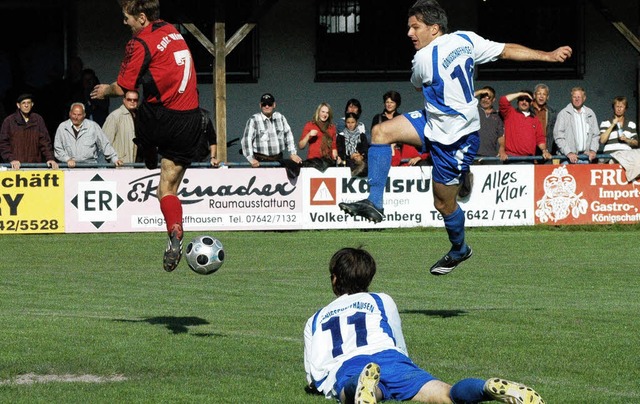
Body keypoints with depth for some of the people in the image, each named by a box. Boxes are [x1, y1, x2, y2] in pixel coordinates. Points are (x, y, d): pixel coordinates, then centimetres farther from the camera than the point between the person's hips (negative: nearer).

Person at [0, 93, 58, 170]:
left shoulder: (38, 120, 11)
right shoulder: (9, 121, 6)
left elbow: (45, 141, 8)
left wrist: (50, 158, -6)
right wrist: (11, 159, -12)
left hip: (35, 165, 1)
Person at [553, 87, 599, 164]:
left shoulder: (590, 113, 14)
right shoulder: (563, 114, 2)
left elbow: (596, 135, 16)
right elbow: (558, 136, -4)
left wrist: (593, 150, 1)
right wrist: (568, 153, -13)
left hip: (586, 156, 3)